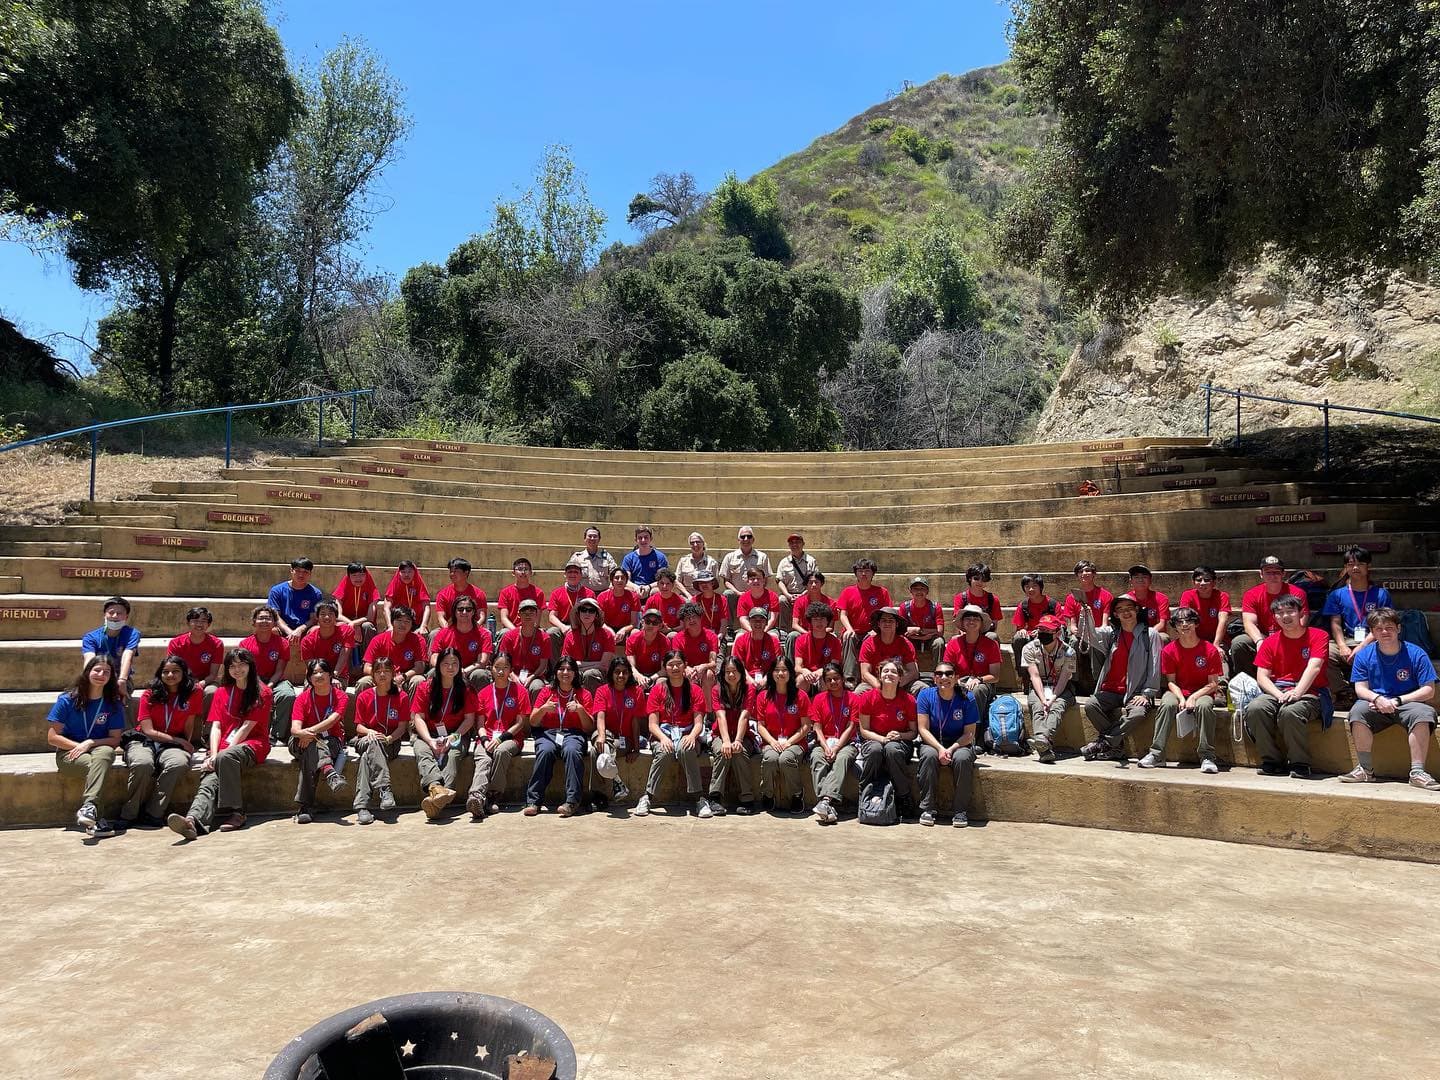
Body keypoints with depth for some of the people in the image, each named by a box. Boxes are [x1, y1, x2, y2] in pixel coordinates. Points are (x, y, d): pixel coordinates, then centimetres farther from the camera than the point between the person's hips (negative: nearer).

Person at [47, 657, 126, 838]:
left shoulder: (113, 704, 3)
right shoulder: (67, 700, -1)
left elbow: (115, 740, 1)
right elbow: (52, 737, -2)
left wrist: (90, 743, -16)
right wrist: (79, 746, -14)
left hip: (99, 750, 1)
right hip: (68, 753, -1)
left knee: (106, 752, -37)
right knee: (95, 764, -35)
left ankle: (88, 808, -54)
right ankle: (95, 819, -44)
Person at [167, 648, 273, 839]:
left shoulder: (262, 693, 6)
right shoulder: (221, 693, 21)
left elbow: (247, 727, -4)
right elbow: (216, 726, 9)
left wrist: (222, 754, -13)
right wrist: (213, 754, -8)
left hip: (251, 744, -4)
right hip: (224, 747, 4)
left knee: (226, 757, -36)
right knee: (209, 781, -26)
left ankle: (235, 813, -30)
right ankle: (193, 821, -53)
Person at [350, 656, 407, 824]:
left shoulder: (402, 697, 2)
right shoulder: (363, 696, 7)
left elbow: (402, 726, 0)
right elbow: (359, 726, 6)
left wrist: (388, 738, -19)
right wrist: (369, 732, -17)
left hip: (391, 742, -1)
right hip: (366, 739, 1)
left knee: (367, 757, -33)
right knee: (372, 743, -37)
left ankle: (362, 805, -43)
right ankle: (385, 789, -49)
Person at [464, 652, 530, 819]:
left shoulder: (520, 691, 6)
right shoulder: (484, 693, 16)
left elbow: (520, 723, 0)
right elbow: (480, 724, 11)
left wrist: (500, 738, -12)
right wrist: (485, 740, -9)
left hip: (511, 738, -2)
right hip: (487, 738, 2)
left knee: (501, 751, -36)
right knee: (482, 759, -31)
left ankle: (493, 796, -29)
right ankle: (477, 796, -57)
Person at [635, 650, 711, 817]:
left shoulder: (694, 690, 7)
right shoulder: (658, 689, 6)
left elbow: (699, 722, 0)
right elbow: (653, 724, 0)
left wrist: (692, 736, -23)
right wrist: (663, 738, -21)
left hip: (686, 734, 0)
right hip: (663, 734, 0)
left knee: (686, 749, -36)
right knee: (664, 752, -35)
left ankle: (698, 798, -29)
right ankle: (647, 797, -26)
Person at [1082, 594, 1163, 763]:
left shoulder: (1150, 634, 4)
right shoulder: (1110, 633, 12)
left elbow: (1154, 668, 2)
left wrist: (1146, 694, -6)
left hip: (1135, 692, -2)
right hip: (1110, 691, 2)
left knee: (1138, 714, -33)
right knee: (1090, 705, -26)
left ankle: (1102, 743, -17)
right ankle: (1117, 748, -12)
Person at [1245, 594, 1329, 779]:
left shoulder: (1318, 636, 2)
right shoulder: (1270, 642, 10)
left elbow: (1314, 667, -13)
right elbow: (1262, 676, 3)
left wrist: (1297, 692, -28)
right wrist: (1280, 695, -16)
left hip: (1308, 693, -3)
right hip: (1277, 691, 4)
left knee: (1290, 712, -37)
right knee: (1254, 709, -28)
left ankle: (1300, 764, -18)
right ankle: (1271, 761, -13)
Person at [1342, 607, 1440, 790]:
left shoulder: (1416, 654, -3)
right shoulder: (1363, 655, 1)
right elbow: (1360, 689, -1)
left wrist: (1397, 701, -18)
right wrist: (1378, 699, -24)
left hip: (1406, 705, -1)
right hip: (1376, 705, 1)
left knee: (1424, 712, -33)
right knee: (1358, 711, -31)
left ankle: (1417, 772, -28)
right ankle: (1365, 770, -22)